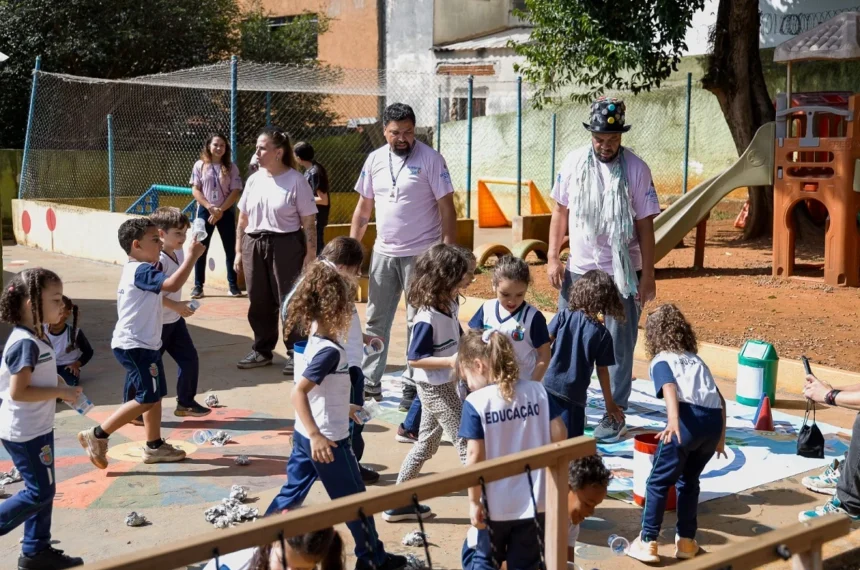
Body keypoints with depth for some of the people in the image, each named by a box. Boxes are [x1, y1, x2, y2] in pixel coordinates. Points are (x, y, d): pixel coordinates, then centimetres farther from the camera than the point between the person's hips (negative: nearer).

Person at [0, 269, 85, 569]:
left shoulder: (35, 337, 7)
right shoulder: (26, 343, -23)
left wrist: (62, 386, 4)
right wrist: (60, 392, -20)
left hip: (37, 429, 10)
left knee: (43, 490, 14)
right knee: (40, 491, -3)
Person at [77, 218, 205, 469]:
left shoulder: (136, 270, 15)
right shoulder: (142, 271, -19)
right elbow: (173, 284, -33)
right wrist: (192, 256, -27)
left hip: (145, 344, 11)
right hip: (135, 346, -11)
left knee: (155, 395, 14)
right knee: (147, 398, -9)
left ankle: (155, 446, 22)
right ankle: (97, 435, -3)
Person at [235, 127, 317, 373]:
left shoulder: (296, 181, -7)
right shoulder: (254, 180, 9)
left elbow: (309, 222, -7)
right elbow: (243, 218, 15)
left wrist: (310, 254, -11)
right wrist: (239, 250, 12)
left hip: (285, 245, -5)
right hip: (254, 245, 5)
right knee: (259, 302, 10)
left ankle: (296, 353, 9)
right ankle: (262, 350, 23)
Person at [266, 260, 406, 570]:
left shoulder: (315, 340, 3)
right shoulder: (330, 351, -25)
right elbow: (298, 392, -31)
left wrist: (343, 407, 27)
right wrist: (316, 435, -35)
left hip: (304, 434, 9)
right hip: (327, 439, -9)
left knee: (292, 492, 18)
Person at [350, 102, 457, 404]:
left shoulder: (430, 159, -8)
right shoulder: (375, 160, 6)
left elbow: (447, 208, -9)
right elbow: (363, 208, 13)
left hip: (421, 254, -5)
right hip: (383, 253, 5)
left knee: (418, 323, 2)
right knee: (376, 321, 11)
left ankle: (413, 386, 11)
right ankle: (370, 381, 20)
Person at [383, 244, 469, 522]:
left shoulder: (449, 306, 2)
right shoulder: (427, 319, -24)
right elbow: (414, 358, -23)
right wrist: (450, 361, -29)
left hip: (444, 384, 10)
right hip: (435, 387, -10)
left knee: (427, 442, 17)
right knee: (466, 440, -3)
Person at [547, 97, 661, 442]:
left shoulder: (636, 169, -7)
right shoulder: (574, 162, 0)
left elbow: (645, 225, -5)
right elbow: (560, 211, 7)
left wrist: (648, 276, -7)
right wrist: (552, 258, 1)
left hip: (621, 272, -3)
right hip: (578, 269, 3)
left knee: (619, 346, 4)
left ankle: (615, 414, 13)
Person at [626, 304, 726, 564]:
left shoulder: (661, 360, 12)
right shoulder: (697, 360, 29)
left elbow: (670, 389, -10)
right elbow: (720, 399, 27)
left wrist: (673, 420, -26)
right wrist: (721, 437, 34)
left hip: (689, 418, -6)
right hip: (714, 421, 6)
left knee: (658, 482, 7)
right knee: (689, 480, 23)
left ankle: (648, 543, 5)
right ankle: (686, 541, 25)